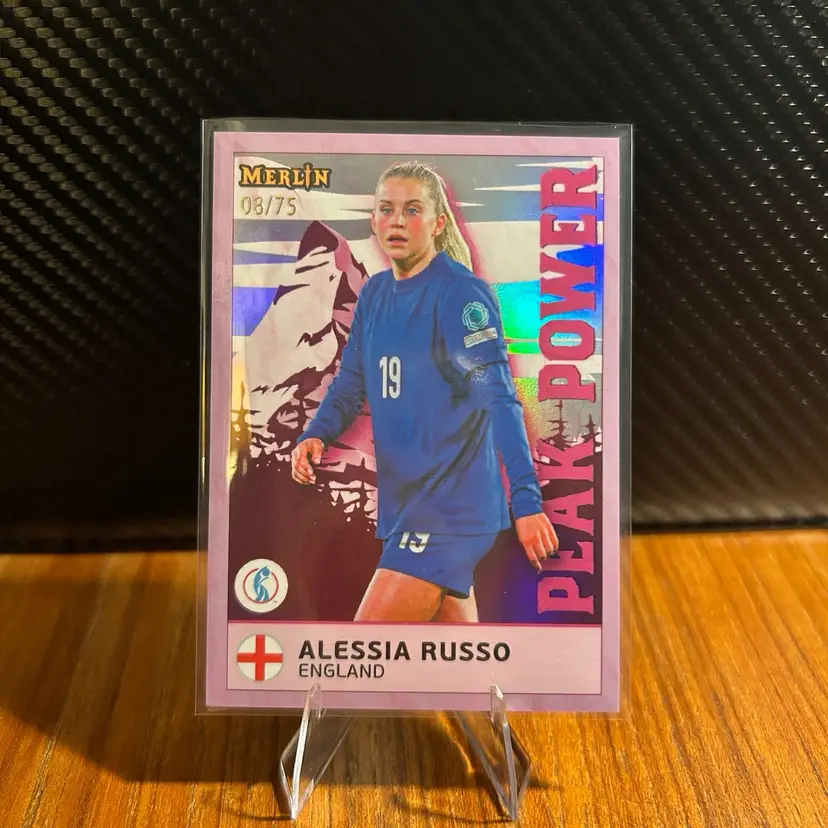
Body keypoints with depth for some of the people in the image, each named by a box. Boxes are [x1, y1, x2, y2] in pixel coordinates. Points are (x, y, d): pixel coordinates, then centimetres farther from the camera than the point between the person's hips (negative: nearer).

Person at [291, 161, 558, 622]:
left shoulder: (462, 293, -15)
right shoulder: (374, 293, 8)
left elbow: (500, 398, -21)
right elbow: (351, 381, 14)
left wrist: (526, 500, -28)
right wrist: (316, 436, -4)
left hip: (450, 509, -7)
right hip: (402, 501, 7)